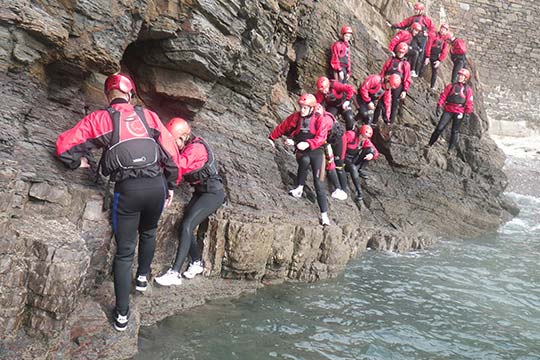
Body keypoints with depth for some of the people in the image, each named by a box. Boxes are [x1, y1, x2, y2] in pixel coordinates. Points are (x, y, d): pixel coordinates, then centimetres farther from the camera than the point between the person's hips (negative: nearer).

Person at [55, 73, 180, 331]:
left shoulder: (99, 119, 6)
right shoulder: (148, 116, 12)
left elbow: (64, 146, 2)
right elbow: (171, 151, 11)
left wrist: (78, 162, 21)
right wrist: (171, 185, 19)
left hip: (127, 189, -2)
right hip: (156, 184, 2)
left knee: (124, 251, 7)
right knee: (148, 232, 31)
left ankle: (122, 314, 12)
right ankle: (143, 277, 44)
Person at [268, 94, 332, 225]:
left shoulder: (320, 119, -9)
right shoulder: (295, 117, 0)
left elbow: (321, 138, -20)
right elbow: (282, 128, 13)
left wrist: (308, 143, -35)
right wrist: (272, 138, 22)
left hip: (316, 152, -1)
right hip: (301, 151, 1)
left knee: (318, 183, -4)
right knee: (305, 160, -38)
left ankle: (324, 214, 1)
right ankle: (299, 188, -21)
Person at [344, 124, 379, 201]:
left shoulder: (366, 140, -4)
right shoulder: (350, 135, -24)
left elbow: (374, 151, -6)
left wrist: (372, 155, -30)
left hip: (356, 158, 6)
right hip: (346, 158, -6)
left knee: (370, 150, -14)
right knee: (353, 168, -37)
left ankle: (359, 169, -3)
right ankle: (359, 192, -34)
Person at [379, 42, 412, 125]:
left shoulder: (406, 64, 2)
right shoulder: (390, 60, 4)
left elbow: (407, 79, 1)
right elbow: (383, 72, 5)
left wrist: (405, 90, -5)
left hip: (397, 87, 0)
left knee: (395, 105, 8)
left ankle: (391, 122, 19)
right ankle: (374, 120, 12)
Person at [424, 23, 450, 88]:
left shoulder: (446, 39, 0)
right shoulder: (434, 36, -7)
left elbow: (444, 52, -3)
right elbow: (428, 46, -10)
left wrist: (439, 60, -11)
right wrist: (427, 57, -15)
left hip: (436, 58, 2)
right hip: (429, 55, -2)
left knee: (434, 72, 4)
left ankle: (432, 87, 10)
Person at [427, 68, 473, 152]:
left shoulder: (468, 89, 7)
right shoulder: (451, 86, 11)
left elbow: (469, 103, 4)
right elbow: (443, 96, 6)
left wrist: (467, 114, -1)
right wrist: (439, 106, -4)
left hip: (459, 113, 0)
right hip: (448, 110, 1)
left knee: (454, 131, 5)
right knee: (439, 128, -6)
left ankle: (450, 149, 12)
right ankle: (430, 144, 2)